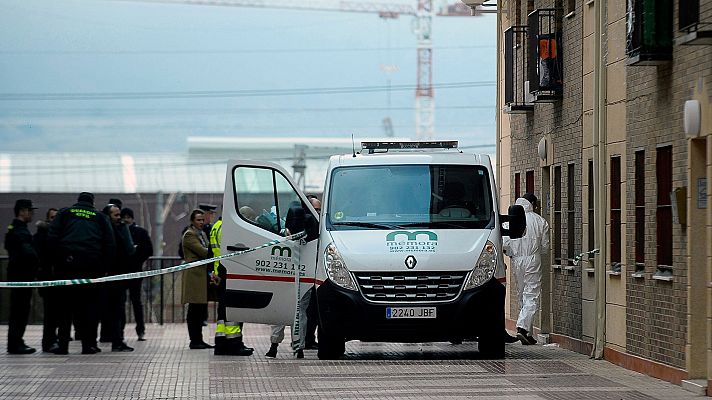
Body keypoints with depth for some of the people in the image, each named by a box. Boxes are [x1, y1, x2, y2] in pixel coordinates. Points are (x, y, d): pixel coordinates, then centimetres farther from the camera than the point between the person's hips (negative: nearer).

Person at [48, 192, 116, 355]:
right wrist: (103, 267, 11)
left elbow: (51, 239, 2)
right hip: (91, 266, 0)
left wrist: (56, 262, 6)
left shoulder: (64, 213, 13)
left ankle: (63, 344, 1)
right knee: (89, 305, 5)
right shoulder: (101, 217, 14)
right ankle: (89, 344, 0)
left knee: (65, 305, 5)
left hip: (67, 265, 0)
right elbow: (110, 245, 8)